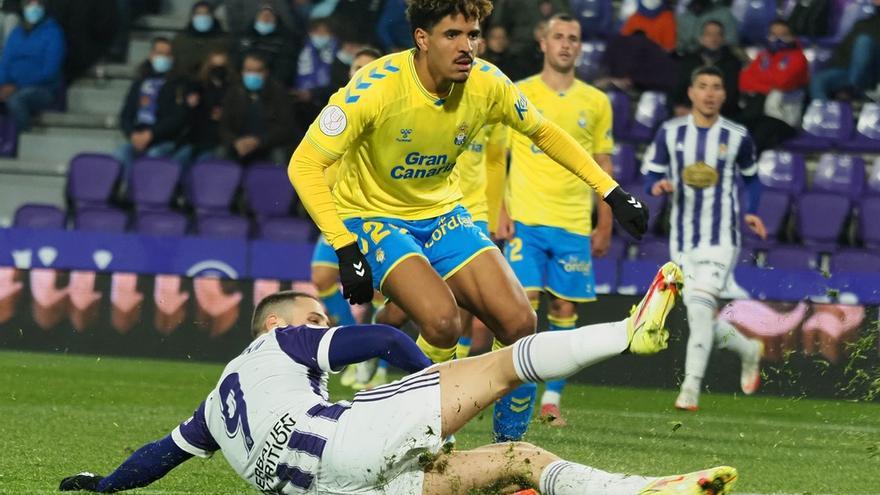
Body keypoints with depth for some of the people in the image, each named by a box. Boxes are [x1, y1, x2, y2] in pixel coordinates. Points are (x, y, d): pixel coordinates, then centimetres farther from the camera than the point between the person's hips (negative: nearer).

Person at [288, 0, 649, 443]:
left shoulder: (486, 85, -12)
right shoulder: (377, 88, -27)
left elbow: (544, 133, 7)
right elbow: (304, 165, -27)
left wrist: (612, 193, 3)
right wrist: (345, 250, -34)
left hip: (441, 214, 5)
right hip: (372, 216, -5)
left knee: (519, 324, -10)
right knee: (442, 320, -30)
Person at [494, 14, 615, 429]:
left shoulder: (596, 102, 10)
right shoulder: (518, 95, 3)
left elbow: (603, 168, 14)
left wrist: (605, 226, 9)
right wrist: (500, 212, -5)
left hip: (575, 224, 2)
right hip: (526, 220, -2)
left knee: (565, 309, 1)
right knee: (524, 303, -12)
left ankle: (552, 399, 8)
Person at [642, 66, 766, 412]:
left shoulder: (737, 137, 1)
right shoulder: (670, 133, 3)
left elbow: (751, 178, 17)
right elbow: (651, 177, 8)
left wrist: (751, 212, 1)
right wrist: (658, 186, -16)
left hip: (721, 241, -3)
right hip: (683, 241, 3)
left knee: (700, 307, -21)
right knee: (701, 319, 7)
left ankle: (690, 389, -20)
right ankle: (749, 350, 37)